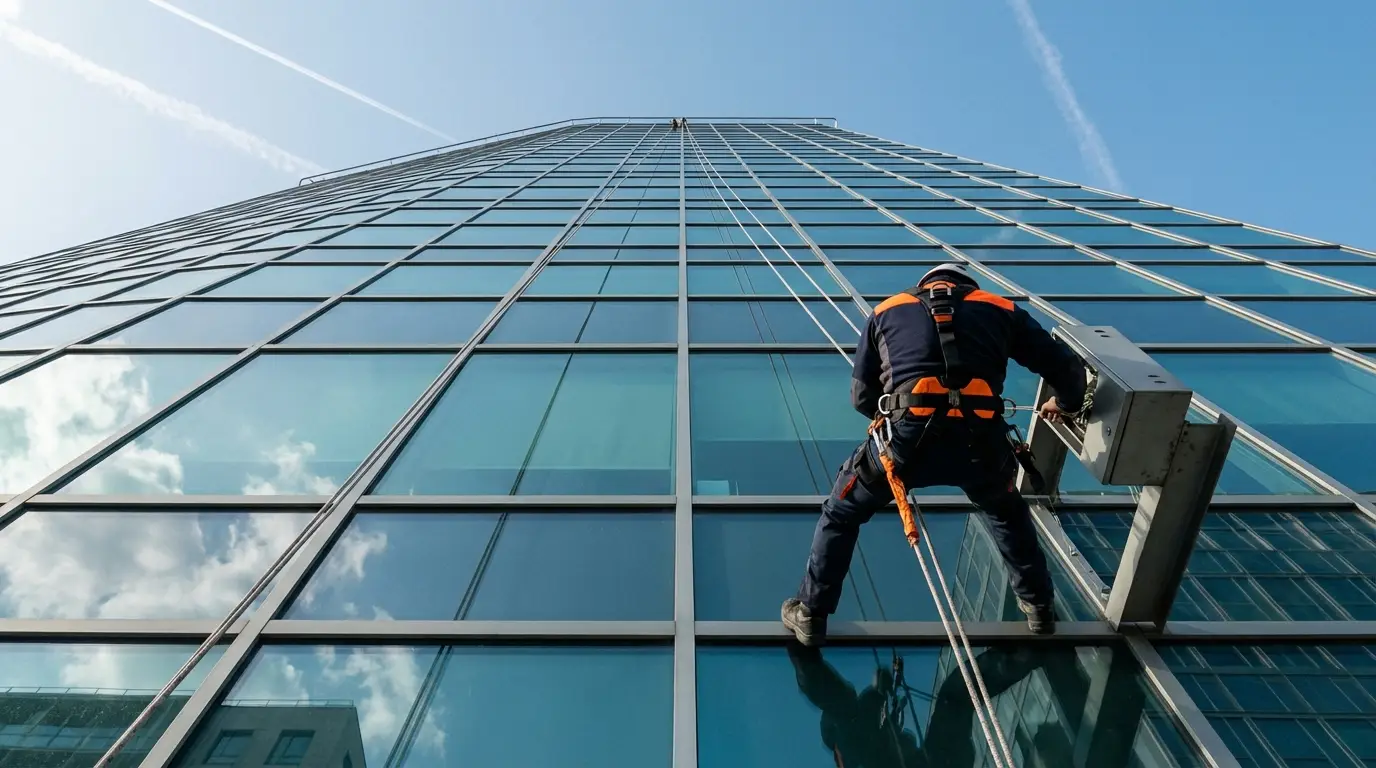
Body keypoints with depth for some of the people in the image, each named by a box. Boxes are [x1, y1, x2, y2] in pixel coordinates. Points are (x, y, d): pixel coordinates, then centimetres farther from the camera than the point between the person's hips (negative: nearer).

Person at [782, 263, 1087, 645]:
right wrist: (1064, 403, 48)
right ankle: (1039, 606, 52)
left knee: (840, 514, 25)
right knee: (1007, 513, 38)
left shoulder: (887, 310, 24)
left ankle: (810, 615, 33)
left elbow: (861, 395, 22)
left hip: (908, 438, -2)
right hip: (980, 442, 2)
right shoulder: (1001, 308, 25)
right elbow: (1068, 368, 26)